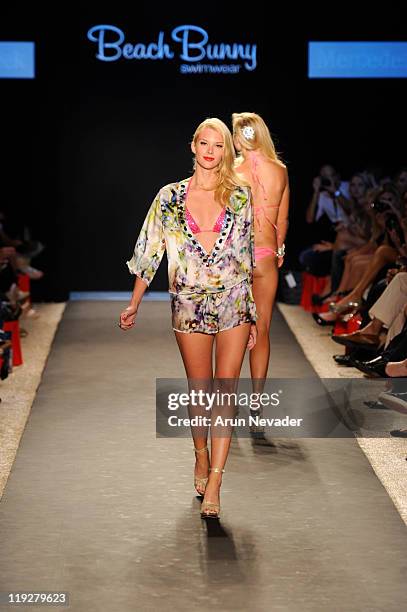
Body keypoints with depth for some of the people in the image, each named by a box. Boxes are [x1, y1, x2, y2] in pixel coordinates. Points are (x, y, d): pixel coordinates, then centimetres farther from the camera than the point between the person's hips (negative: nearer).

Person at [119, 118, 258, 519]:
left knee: (225, 392, -5)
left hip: (234, 307, 0)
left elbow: (247, 258, 8)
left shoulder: (239, 196, 4)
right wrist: (134, 305, 9)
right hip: (189, 307, 0)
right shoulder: (170, 197, 2)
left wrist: (252, 313, 8)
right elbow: (149, 252, 7)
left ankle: (214, 482, -5)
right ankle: (201, 456, 34)